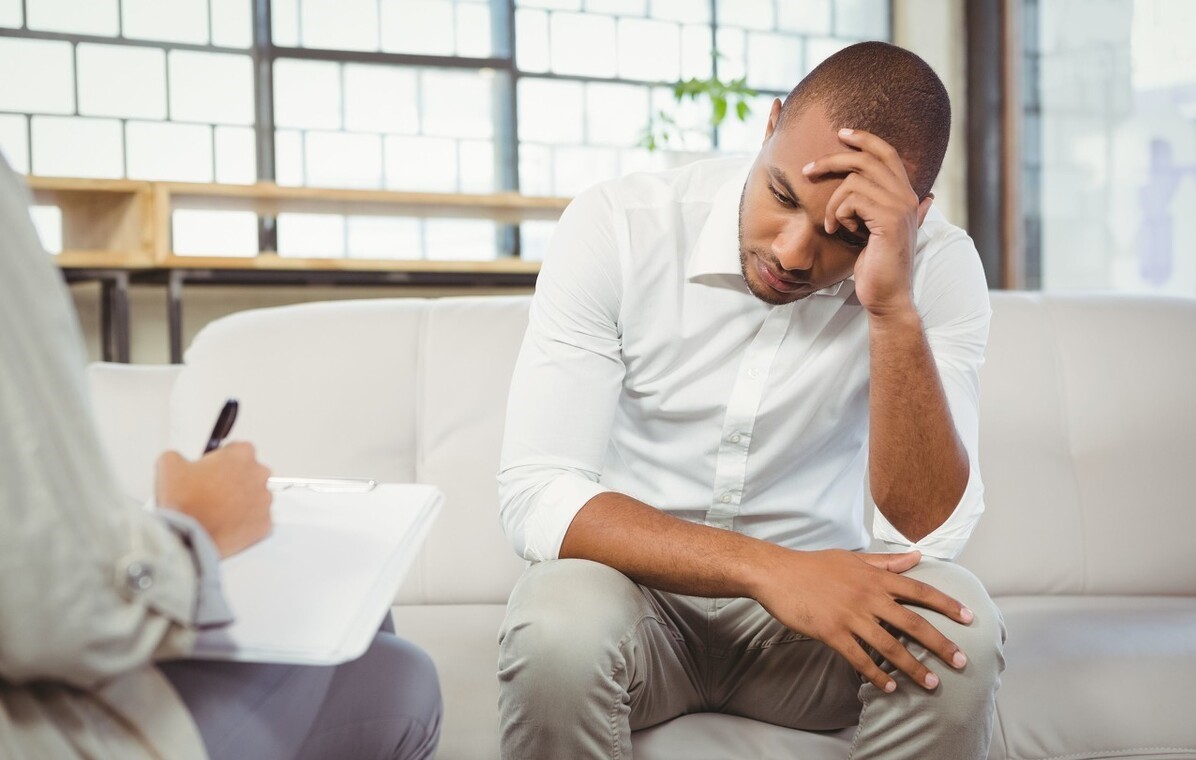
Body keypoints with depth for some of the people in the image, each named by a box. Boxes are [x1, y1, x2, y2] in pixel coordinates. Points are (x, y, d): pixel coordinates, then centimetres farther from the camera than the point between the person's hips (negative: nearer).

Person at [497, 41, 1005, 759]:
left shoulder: (937, 267, -11)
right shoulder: (616, 227, -15)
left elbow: (928, 530, -19)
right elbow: (537, 496, -19)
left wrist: (893, 308, -32)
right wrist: (768, 568, -31)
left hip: (817, 590, 3)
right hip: (639, 584, -2)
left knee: (959, 630, -27)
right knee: (560, 625, -35)